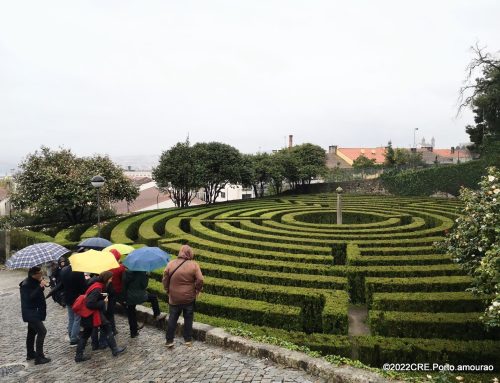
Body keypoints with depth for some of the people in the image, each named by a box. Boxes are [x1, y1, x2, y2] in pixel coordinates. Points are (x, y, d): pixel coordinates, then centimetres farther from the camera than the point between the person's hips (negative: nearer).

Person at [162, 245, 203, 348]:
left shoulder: (170, 264, -8)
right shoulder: (194, 265, -14)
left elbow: (165, 279, -2)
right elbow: (200, 280, -16)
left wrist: (168, 291, 12)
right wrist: (198, 290, 2)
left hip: (174, 298, 1)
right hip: (189, 297, -1)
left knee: (172, 318, 16)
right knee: (188, 318, 16)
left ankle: (169, 341, 20)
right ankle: (188, 339, 26)